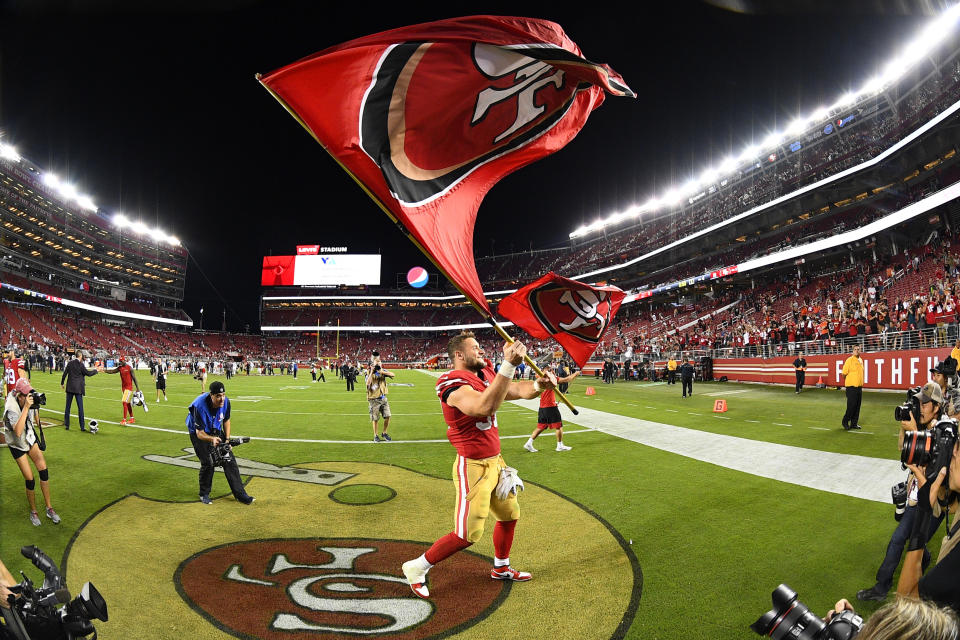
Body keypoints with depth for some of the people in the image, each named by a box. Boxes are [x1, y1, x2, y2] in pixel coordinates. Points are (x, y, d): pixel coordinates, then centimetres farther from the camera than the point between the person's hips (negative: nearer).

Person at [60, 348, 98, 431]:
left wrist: (62, 383, 16)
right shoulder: (80, 364, -12)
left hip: (70, 388, 4)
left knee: (67, 406, 11)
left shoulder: (70, 363, 1)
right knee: (80, 407, 1)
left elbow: (64, 374, 5)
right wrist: (95, 370, 8)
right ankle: (82, 427, 3)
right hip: (78, 388, -4)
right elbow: (88, 373, -9)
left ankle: (66, 425, 14)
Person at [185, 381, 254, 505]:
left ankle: (239, 494, 4)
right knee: (208, 463, -14)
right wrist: (212, 439, -49)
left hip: (216, 431, 4)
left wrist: (227, 439, -6)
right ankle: (204, 494, 11)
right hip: (199, 433, -4)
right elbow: (200, 433, -30)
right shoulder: (200, 406, -35)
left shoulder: (225, 401, -20)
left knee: (229, 460, -2)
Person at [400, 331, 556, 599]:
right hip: (474, 467, -9)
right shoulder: (455, 385, -24)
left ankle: (501, 568, 45)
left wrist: (539, 385, -13)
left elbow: (518, 390, 10)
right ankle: (417, 568, 14)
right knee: (467, 535, -4)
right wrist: (509, 365, -45)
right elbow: (485, 407, -42)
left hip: (495, 461, 9)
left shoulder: (485, 374, 5)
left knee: (509, 514, 23)